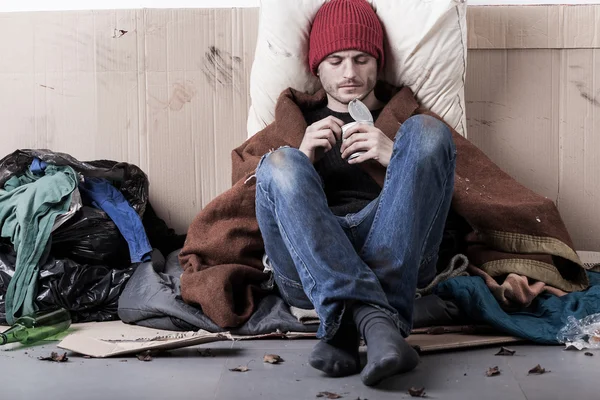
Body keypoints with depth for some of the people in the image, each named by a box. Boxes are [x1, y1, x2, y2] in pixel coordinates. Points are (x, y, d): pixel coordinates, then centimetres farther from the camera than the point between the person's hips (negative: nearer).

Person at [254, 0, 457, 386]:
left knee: (427, 130, -18)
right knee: (280, 162, -23)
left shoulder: (403, 117, 29)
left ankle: (346, 326, -33)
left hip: (398, 255, 0)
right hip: (307, 264, 0)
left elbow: (447, 194, 16)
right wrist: (302, 157, 0)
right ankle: (375, 318, -42)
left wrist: (397, 155, -2)